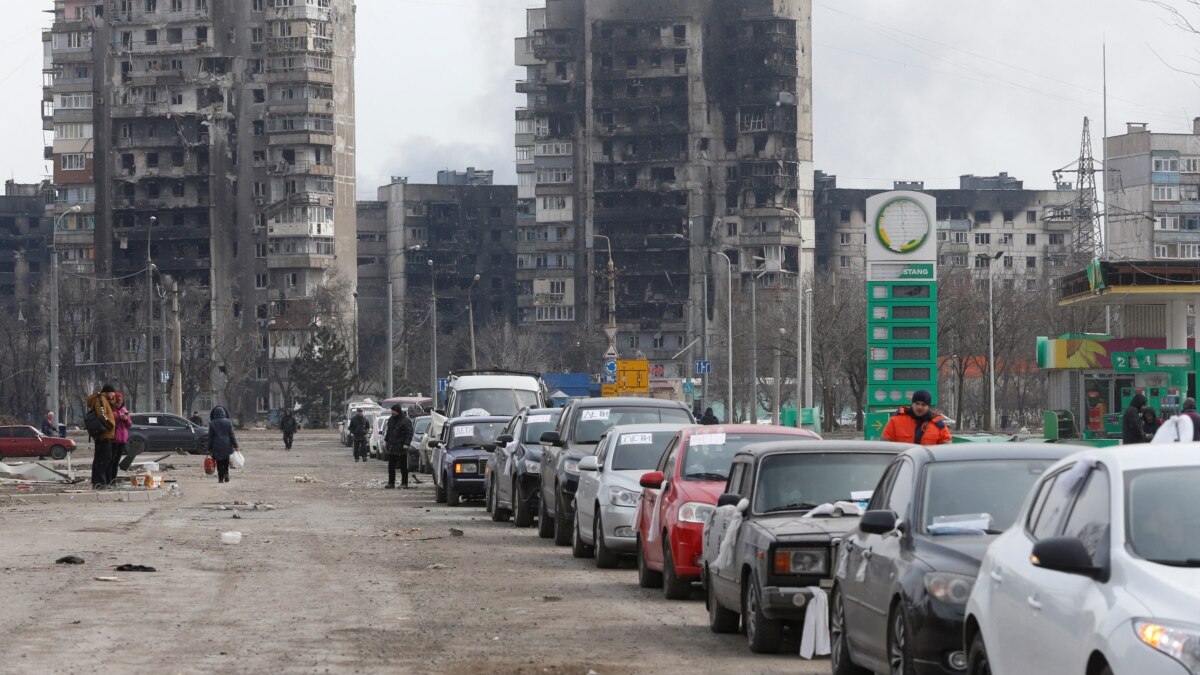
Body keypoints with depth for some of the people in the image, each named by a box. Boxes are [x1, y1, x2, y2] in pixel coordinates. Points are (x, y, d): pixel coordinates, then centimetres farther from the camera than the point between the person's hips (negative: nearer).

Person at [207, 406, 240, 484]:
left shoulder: (212, 423, -5)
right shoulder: (228, 422, -2)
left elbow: (210, 437, -2)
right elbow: (232, 435, -3)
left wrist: (209, 448, 3)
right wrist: (235, 446, 0)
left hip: (217, 446, -1)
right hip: (227, 446, 1)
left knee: (219, 464, 5)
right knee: (226, 462, 16)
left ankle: (220, 479, 0)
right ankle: (226, 474, -6)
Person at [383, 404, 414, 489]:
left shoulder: (406, 421, -11)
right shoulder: (391, 419, 13)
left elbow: (409, 433, -13)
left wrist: (406, 444, -20)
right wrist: (386, 440, 16)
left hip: (401, 448, -7)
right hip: (391, 447, 7)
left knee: (403, 467, -1)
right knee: (391, 466, 8)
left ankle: (404, 483, 6)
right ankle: (391, 483, 13)